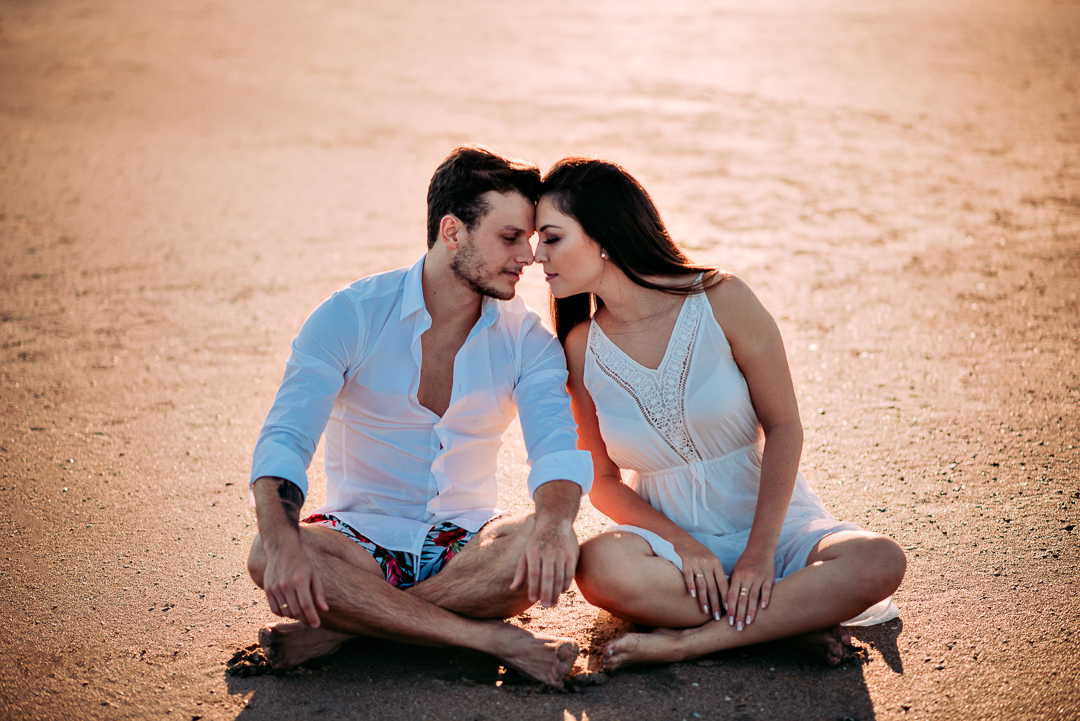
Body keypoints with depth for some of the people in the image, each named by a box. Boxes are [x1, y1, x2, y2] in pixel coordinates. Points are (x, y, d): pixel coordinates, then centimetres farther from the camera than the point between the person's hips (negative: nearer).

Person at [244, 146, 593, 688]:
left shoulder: (528, 339, -2)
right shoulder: (350, 316, -9)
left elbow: (560, 445, -18)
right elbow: (284, 438, -18)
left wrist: (554, 521, -43)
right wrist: (282, 539, -39)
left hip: (467, 543, 1)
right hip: (362, 537, -1)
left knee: (539, 549, -32)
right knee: (266, 557, -33)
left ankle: (344, 628, -25)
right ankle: (495, 639, -30)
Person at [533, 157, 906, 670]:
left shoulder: (721, 300, -11)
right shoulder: (582, 347, -3)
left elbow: (783, 426, -8)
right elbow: (603, 481, 2)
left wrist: (761, 551, -17)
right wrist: (683, 545, -15)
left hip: (774, 524, 0)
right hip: (672, 536, 1)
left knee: (880, 562, -30)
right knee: (601, 567, -34)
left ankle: (687, 640, -25)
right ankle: (799, 614, -21)